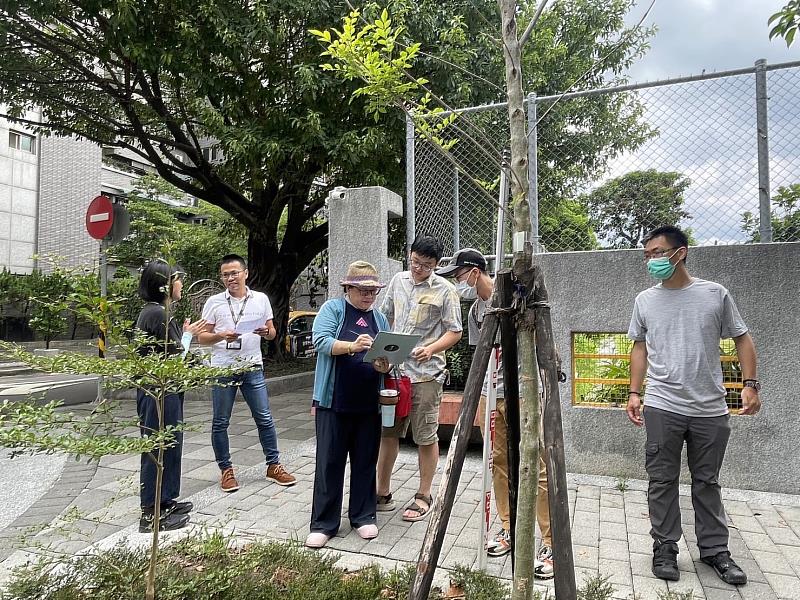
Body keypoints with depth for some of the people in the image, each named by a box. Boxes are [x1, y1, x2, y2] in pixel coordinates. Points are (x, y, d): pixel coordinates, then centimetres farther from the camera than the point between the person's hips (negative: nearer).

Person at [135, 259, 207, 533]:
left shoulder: (152, 311, 13)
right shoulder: (159, 314, -19)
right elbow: (174, 357, -20)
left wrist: (185, 333, 10)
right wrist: (188, 335, -5)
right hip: (160, 392, -10)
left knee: (169, 445, 19)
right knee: (158, 448, 0)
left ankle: (164, 502, 32)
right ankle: (151, 515, 12)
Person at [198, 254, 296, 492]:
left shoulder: (261, 299, 4)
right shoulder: (214, 302, 1)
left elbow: (272, 333, 9)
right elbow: (203, 337, 2)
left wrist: (266, 332, -13)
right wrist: (221, 336, -17)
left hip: (252, 368, 1)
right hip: (223, 369, -1)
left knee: (264, 418, 4)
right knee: (220, 422, 6)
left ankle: (273, 466, 18)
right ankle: (226, 470, 22)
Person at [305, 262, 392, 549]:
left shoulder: (379, 318, 13)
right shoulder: (332, 308, 0)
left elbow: (389, 356, 11)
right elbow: (321, 340, -15)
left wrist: (384, 365, -12)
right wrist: (352, 346, -31)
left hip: (369, 404, 4)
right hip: (334, 402, -4)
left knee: (366, 462, 13)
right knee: (329, 462, 2)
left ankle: (363, 516, 28)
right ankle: (323, 524, 15)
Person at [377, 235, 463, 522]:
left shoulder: (445, 290, -4)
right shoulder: (398, 280, 9)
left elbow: (455, 332, -4)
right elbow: (385, 316, 19)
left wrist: (431, 349, -21)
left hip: (425, 373, -4)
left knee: (426, 437, 7)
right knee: (387, 432, 12)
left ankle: (424, 496, 24)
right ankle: (383, 493, 26)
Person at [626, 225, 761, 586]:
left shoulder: (715, 294, 0)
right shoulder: (645, 300, 4)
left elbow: (742, 338, 6)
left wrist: (750, 384, -3)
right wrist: (634, 392, 5)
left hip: (710, 409, 0)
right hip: (662, 407, 1)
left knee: (707, 482, 14)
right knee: (662, 481, 6)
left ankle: (714, 549, 28)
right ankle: (665, 548, 19)